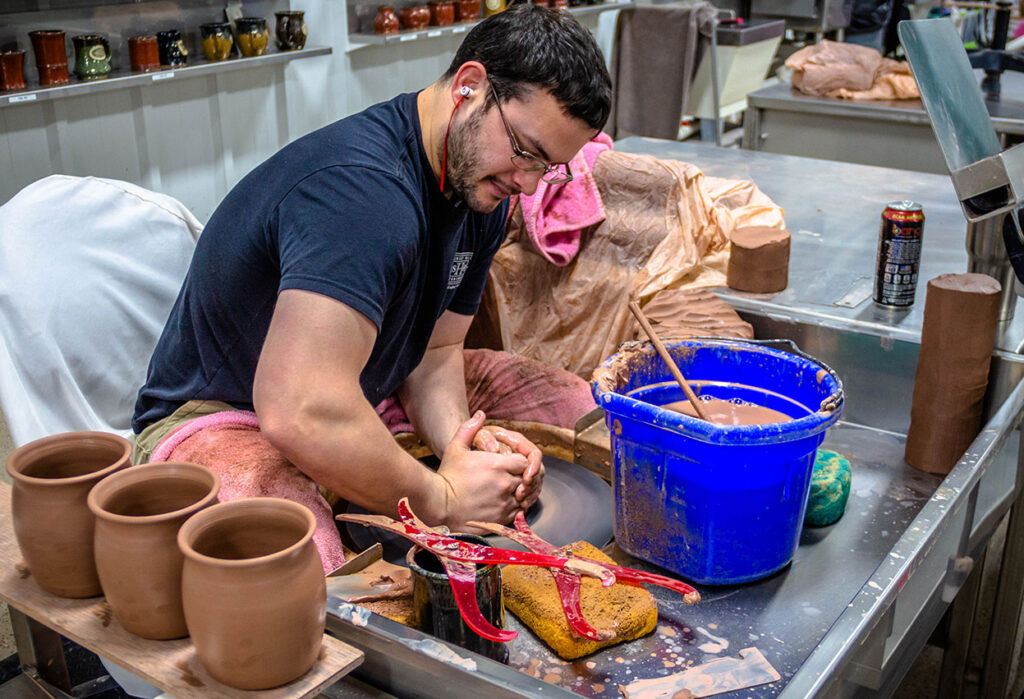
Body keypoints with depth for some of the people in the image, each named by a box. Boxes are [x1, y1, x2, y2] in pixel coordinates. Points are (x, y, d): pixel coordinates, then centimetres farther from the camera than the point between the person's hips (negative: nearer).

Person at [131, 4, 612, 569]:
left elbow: (434, 351, 5)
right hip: (218, 414, -9)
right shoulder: (361, 189, -33)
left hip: (358, 399, 9)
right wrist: (441, 497, -28)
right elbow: (301, 414, -42)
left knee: (571, 401, 2)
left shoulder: (482, 184, 0)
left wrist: (460, 439, -17)